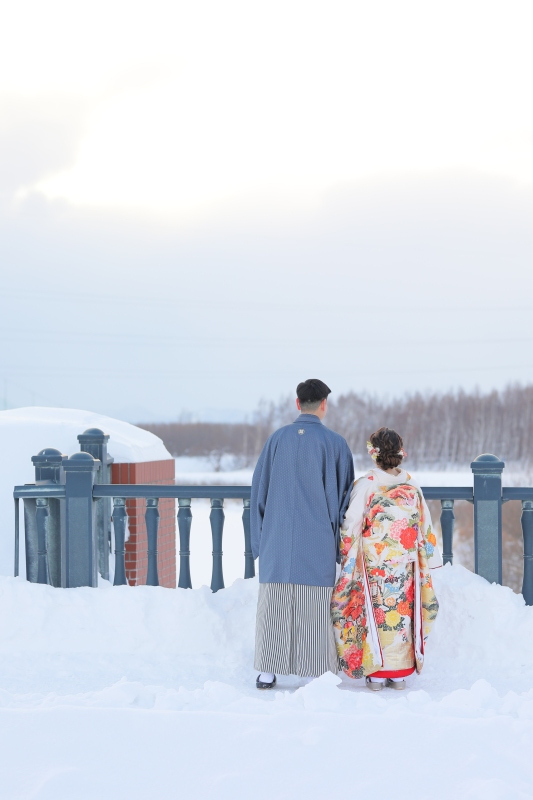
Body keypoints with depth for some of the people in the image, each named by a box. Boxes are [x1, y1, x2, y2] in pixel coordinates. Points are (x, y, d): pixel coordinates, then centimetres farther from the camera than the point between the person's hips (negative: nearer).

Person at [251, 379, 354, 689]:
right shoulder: (335, 443, -5)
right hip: (318, 541, -2)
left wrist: (260, 538, 15)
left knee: (275, 605, 8)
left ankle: (267, 673, 11)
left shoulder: (277, 439, 3)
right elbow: (345, 494, -3)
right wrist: (340, 542, 6)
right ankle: (315, 674, 5)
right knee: (314, 607, 3)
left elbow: (259, 489, 7)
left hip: (278, 539, 2)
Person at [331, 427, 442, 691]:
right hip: (406, 567, 3)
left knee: (376, 613, 4)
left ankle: (375, 674, 7)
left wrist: (347, 559, 1)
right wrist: (429, 560, 15)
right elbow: (425, 527, 6)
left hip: (373, 564, -3)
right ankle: (400, 674, 14)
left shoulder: (365, 485, -9)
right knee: (403, 613, 9)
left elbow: (351, 526, -9)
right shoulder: (412, 486, 1)